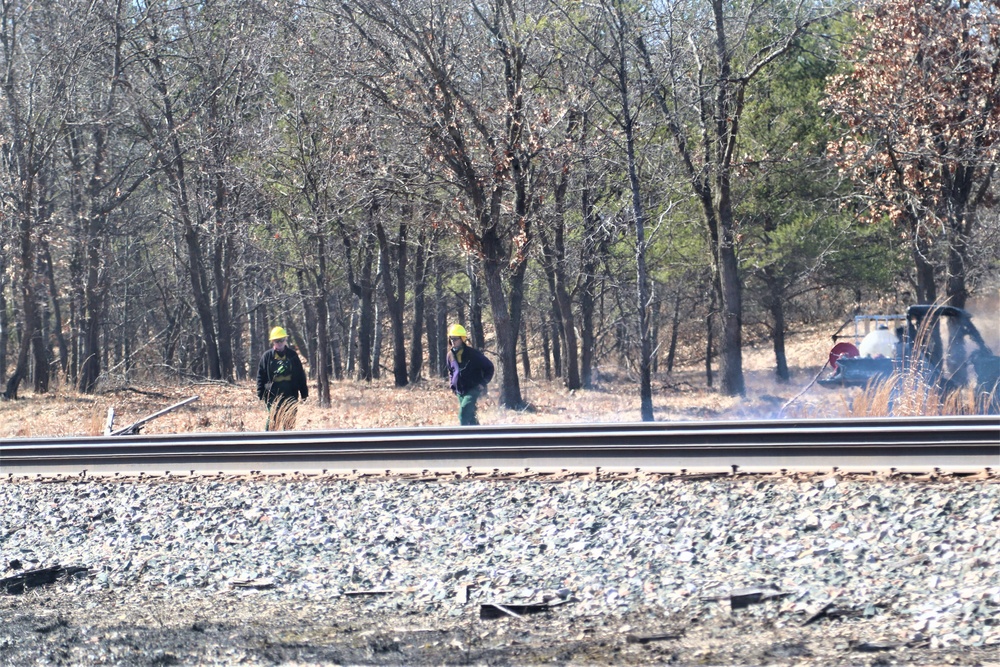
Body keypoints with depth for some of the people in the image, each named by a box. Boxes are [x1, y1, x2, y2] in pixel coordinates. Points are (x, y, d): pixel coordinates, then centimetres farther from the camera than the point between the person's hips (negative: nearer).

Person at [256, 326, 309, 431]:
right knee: (273, 420, -6)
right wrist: (260, 394, -5)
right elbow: (260, 375, 2)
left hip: (290, 395, 2)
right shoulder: (267, 356, 1)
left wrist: (304, 394, 5)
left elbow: (301, 375, 7)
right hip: (273, 395, -2)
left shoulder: (292, 355, 5)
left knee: (290, 421, 6)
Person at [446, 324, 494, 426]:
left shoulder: (472, 353, -11)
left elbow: (489, 367, -2)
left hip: (473, 390, -6)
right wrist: (452, 384, 12)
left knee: (464, 414, -24)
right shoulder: (451, 355, 5)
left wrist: (483, 383, -9)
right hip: (460, 392, 6)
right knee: (470, 417, 12)